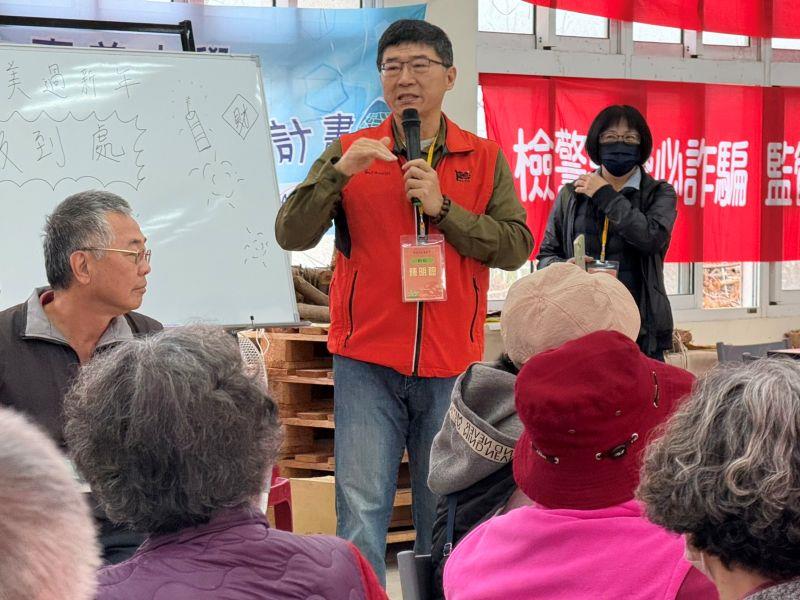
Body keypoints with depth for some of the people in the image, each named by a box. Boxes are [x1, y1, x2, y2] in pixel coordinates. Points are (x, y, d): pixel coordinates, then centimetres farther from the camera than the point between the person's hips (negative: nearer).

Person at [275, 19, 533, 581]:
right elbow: (291, 234, -3)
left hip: (451, 365, 1)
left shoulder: (485, 160, 8)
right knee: (361, 509, -5)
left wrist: (443, 208, -12)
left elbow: (517, 245, -3)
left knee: (446, 514, 9)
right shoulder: (350, 152, 6)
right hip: (368, 364, -1)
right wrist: (339, 172, -17)